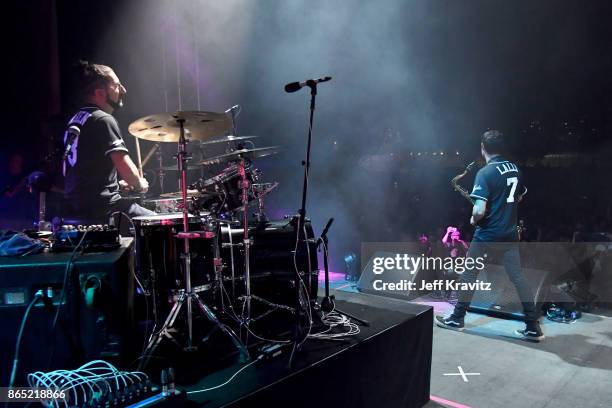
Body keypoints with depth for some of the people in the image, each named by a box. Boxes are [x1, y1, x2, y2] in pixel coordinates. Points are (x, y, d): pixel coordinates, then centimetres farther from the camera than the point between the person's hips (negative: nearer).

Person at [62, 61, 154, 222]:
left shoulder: (75, 120, 15)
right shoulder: (103, 120, -13)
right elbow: (125, 166, -22)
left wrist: (118, 183, 17)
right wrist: (139, 184, -2)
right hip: (101, 207, -9)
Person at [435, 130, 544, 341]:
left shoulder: (485, 173, -17)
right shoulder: (515, 169, 6)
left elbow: (479, 210, -23)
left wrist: (473, 219, -4)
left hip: (487, 235, -6)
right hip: (509, 234, 6)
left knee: (469, 275, 7)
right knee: (518, 277, 9)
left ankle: (457, 319, 18)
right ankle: (534, 327, 11)